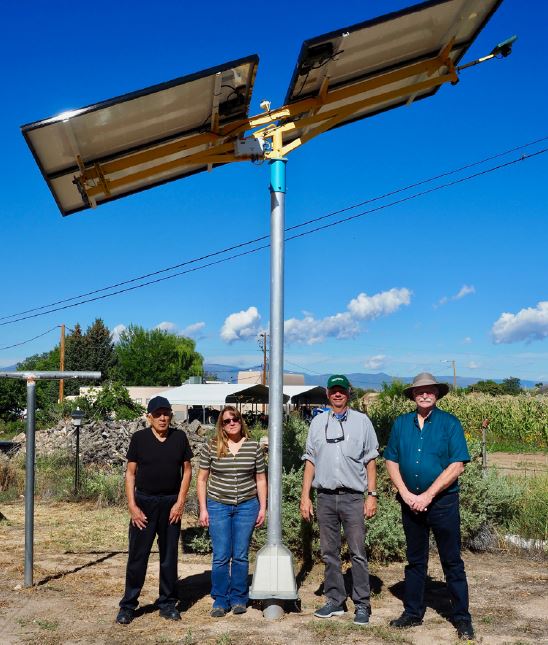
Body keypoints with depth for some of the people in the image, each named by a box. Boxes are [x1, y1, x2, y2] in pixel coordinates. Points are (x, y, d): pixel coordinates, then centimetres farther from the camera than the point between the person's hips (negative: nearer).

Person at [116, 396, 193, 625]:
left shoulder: (179, 437, 0)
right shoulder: (139, 438, -3)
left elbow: (187, 470, 4)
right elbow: (130, 472, -1)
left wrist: (180, 502, -4)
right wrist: (132, 505, -8)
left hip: (171, 503, 2)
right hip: (144, 502, -1)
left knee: (169, 555, 9)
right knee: (137, 556, 1)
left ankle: (167, 603, 21)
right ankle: (128, 605, 12)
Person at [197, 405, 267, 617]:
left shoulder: (254, 447, 2)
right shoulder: (211, 448, -1)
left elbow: (260, 479, 8)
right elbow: (202, 479, 3)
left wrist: (262, 507, 4)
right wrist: (203, 509, -1)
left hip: (247, 506, 1)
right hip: (218, 506, -1)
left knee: (241, 556, 7)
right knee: (221, 557, 1)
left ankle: (239, 598, 20)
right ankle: (220, 600, 14)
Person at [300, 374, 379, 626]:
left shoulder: (362, 421, 5)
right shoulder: (318, 422, 11)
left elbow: (370, 461, 5)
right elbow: (310, 461, 11)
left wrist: (372, 495, -3)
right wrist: (305, 496, 5)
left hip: (353, 497, -3)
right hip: (325, 497, 3)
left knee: (358, 553, -3)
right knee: (329, 553, 9)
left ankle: (362, 604, 5)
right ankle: (335, 601, 19)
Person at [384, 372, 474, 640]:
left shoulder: (450, 423, -5)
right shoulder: (401, 424, 5)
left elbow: (457, 465, -11)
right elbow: (391, 461, 5)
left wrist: (428, 495, -14)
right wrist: (406, 494, -7)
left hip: (443, 501, -3)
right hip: (410, 503, 4)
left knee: (452, 562, 3)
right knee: (415, 560, 14)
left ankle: (462, 618, 12)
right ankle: (413, 613, 25)